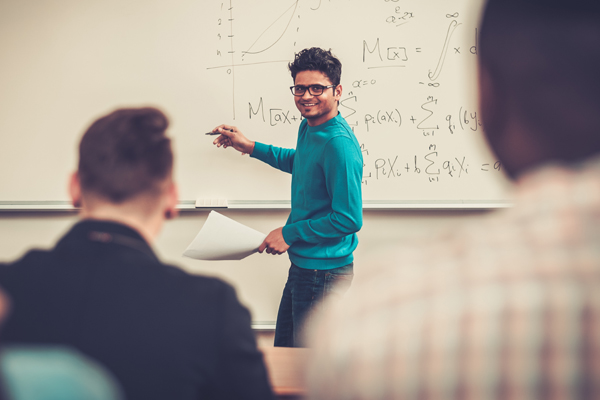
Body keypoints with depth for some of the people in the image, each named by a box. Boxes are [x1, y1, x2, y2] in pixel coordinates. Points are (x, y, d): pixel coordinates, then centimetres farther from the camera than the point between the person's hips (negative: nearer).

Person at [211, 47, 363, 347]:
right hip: (301, 265, 10)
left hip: (324, 272, -10)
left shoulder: (339, 144, -24)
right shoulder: (308, 127, 5)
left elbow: (350, 219, -24)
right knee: (283, 352, 21)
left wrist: (289, 233, -16)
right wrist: (251, 147, 21)